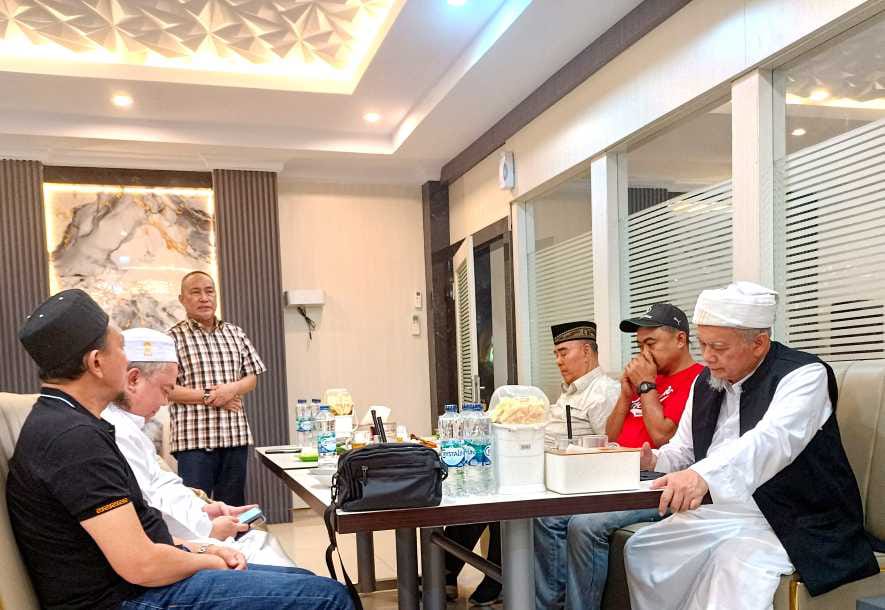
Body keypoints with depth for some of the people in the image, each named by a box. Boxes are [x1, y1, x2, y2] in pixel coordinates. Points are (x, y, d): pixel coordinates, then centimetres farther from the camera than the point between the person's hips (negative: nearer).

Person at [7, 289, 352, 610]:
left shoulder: (65, 422, 11)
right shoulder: (74, 437, -22)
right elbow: (140, 565, -24)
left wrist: (197, 549, 5)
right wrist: (207, 561, -6)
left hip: (136, 580, 10)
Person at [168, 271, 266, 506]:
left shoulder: (235, 334, 12)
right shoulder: (173, 338, -2)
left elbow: (252, 377, 13)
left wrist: (233, 388, -8)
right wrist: (207, 397, -12)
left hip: (236, 437, 4)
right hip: (193, 440, -4)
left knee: (233, 508, 12)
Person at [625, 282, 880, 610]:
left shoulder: (804, 374, -15)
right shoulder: (705, 383, 9)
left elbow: (772, 439, -34)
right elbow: (683, 450, 19)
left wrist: (703, 475, -51)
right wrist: (653, 460, -6)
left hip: (790, 523, -7)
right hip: (716, 512, 8)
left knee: (737, 571, -34)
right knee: (640, 551, 1)